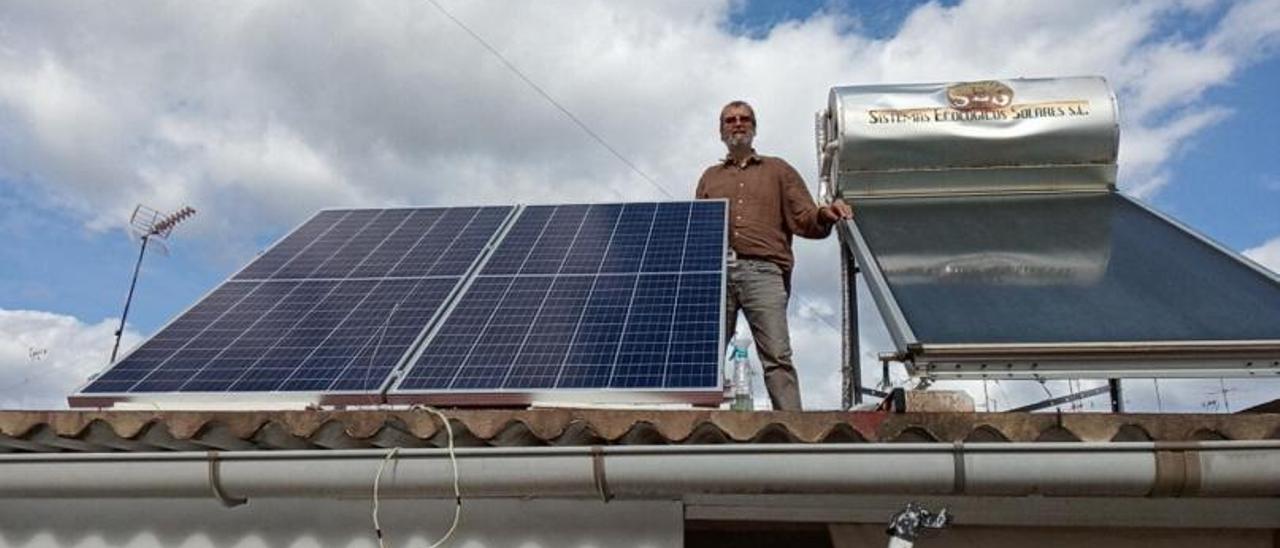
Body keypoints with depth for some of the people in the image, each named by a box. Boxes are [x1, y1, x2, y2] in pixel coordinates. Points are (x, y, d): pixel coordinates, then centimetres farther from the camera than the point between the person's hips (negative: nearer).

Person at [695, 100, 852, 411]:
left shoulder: (778, 170, 22)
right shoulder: (710, 177, 28)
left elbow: (804, 220, 11)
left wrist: (825, 215, -11)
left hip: (763, 271, -2)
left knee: (777, 356, -14)